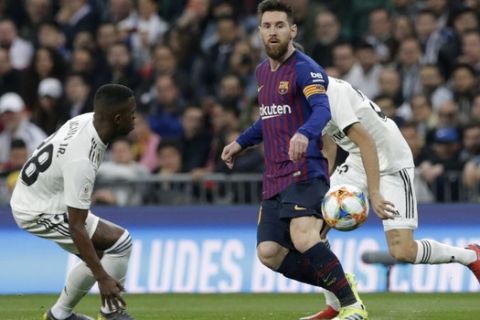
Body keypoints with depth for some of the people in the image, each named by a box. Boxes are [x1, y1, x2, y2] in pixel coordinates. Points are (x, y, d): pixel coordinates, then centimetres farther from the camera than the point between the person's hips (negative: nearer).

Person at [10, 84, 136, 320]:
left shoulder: (87, 120, -9)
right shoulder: (81, 161, -34)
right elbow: (76, 227, -32)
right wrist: (102, 277, -31)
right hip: (37, 213, -10)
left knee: (97, 254, 18)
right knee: (120, 241, -13)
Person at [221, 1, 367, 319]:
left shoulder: (304, 68, -8)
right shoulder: (263, 70, 18)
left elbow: (323, 109, -27)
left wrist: (304, 134, -46)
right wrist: (241, 143, 34)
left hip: (305, 171, -8)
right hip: (274, 178, 9)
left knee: (303, 238, -29)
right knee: (269, 254, -2)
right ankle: (339, 285, 12)